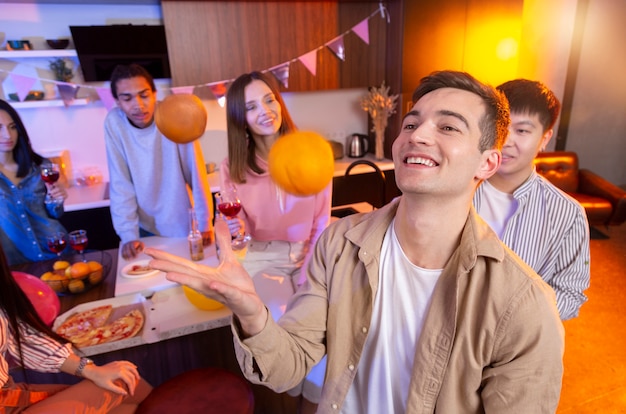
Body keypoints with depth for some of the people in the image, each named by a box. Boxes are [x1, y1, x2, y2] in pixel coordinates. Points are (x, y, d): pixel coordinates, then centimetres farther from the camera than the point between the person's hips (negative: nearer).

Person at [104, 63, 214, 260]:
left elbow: (197, 174, -16)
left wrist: (205, 223, -13)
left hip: (185, 225, -1)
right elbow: (120, 184, -11)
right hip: (148, 228, 2)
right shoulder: (114, 122, -13)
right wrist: (128, 233, -14)